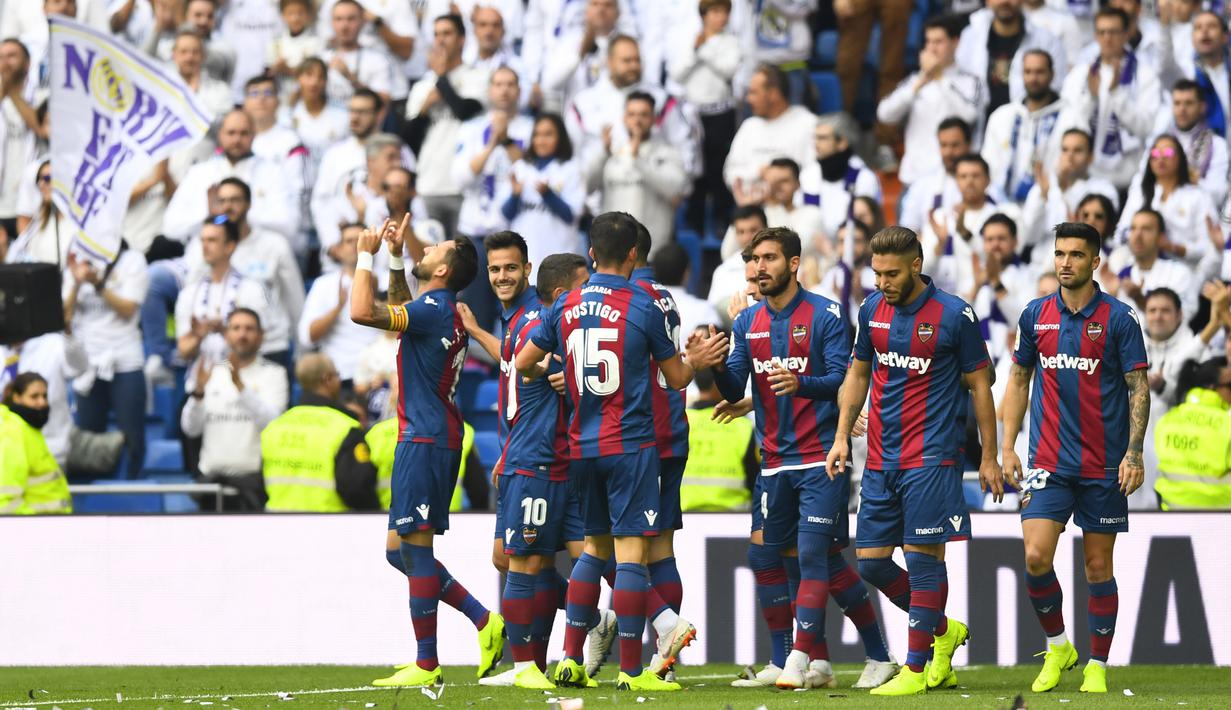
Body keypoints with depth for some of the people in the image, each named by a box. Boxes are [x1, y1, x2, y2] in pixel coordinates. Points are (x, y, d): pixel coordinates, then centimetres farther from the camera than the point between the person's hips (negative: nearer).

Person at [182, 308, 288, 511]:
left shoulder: (273, 373, 4)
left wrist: (240, 384, -24)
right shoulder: (212, 373, 14)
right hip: (212, 476, 3)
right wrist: (199, 391, -11)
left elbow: (270, 422, -13)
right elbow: (190, 428, 6)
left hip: (253, 477, -3)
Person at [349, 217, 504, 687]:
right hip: (433, 439, 10)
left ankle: (426, 665, -5)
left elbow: (362, 312, -25)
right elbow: (401, 311, 38)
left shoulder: (435, 310, -15)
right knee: (403, 550, 13)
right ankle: (484, 621, 12)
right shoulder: (444, 311, 15)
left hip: (425, 441, -10)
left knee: (414, 547, -7)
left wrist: (366, 255, -12)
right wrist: (394, 257, 29)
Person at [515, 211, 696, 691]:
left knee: (595, 548, 17)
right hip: (631, 445, -5)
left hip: (583, 446, 5)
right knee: (630, 551, -4)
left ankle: (570, 661, 13)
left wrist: (553, 375, 29)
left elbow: (525, 364, 9)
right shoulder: (644, 308, -8)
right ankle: (630, 670, -6)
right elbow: (677, 378, 2)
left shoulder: (566, 306, 4)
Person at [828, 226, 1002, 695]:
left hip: (931, 458, -6)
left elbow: (979, 385, -1)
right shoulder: (872, 309, 7)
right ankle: (943, 630, 22)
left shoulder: (954, 315, -7)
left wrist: (988, 458, -1)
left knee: (923, 555, -8)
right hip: (880, 459, 6)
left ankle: (915, 669, -3)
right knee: (870, 561, 3)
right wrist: (842, 436, 10)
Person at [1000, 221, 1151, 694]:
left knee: (1098, 566, 3)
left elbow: (1139, 388, -4)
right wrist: (1007, 446, 8)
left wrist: (1134, 452, -14)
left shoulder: (1118, 318, -4)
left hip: (1104, 467, -2)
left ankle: (1098, 665, 14)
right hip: (1048, 461, 2)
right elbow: (1019, 380, 15)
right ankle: (1056, 646, 11)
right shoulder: (1036, 316, 6)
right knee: (1036, 557, -10)